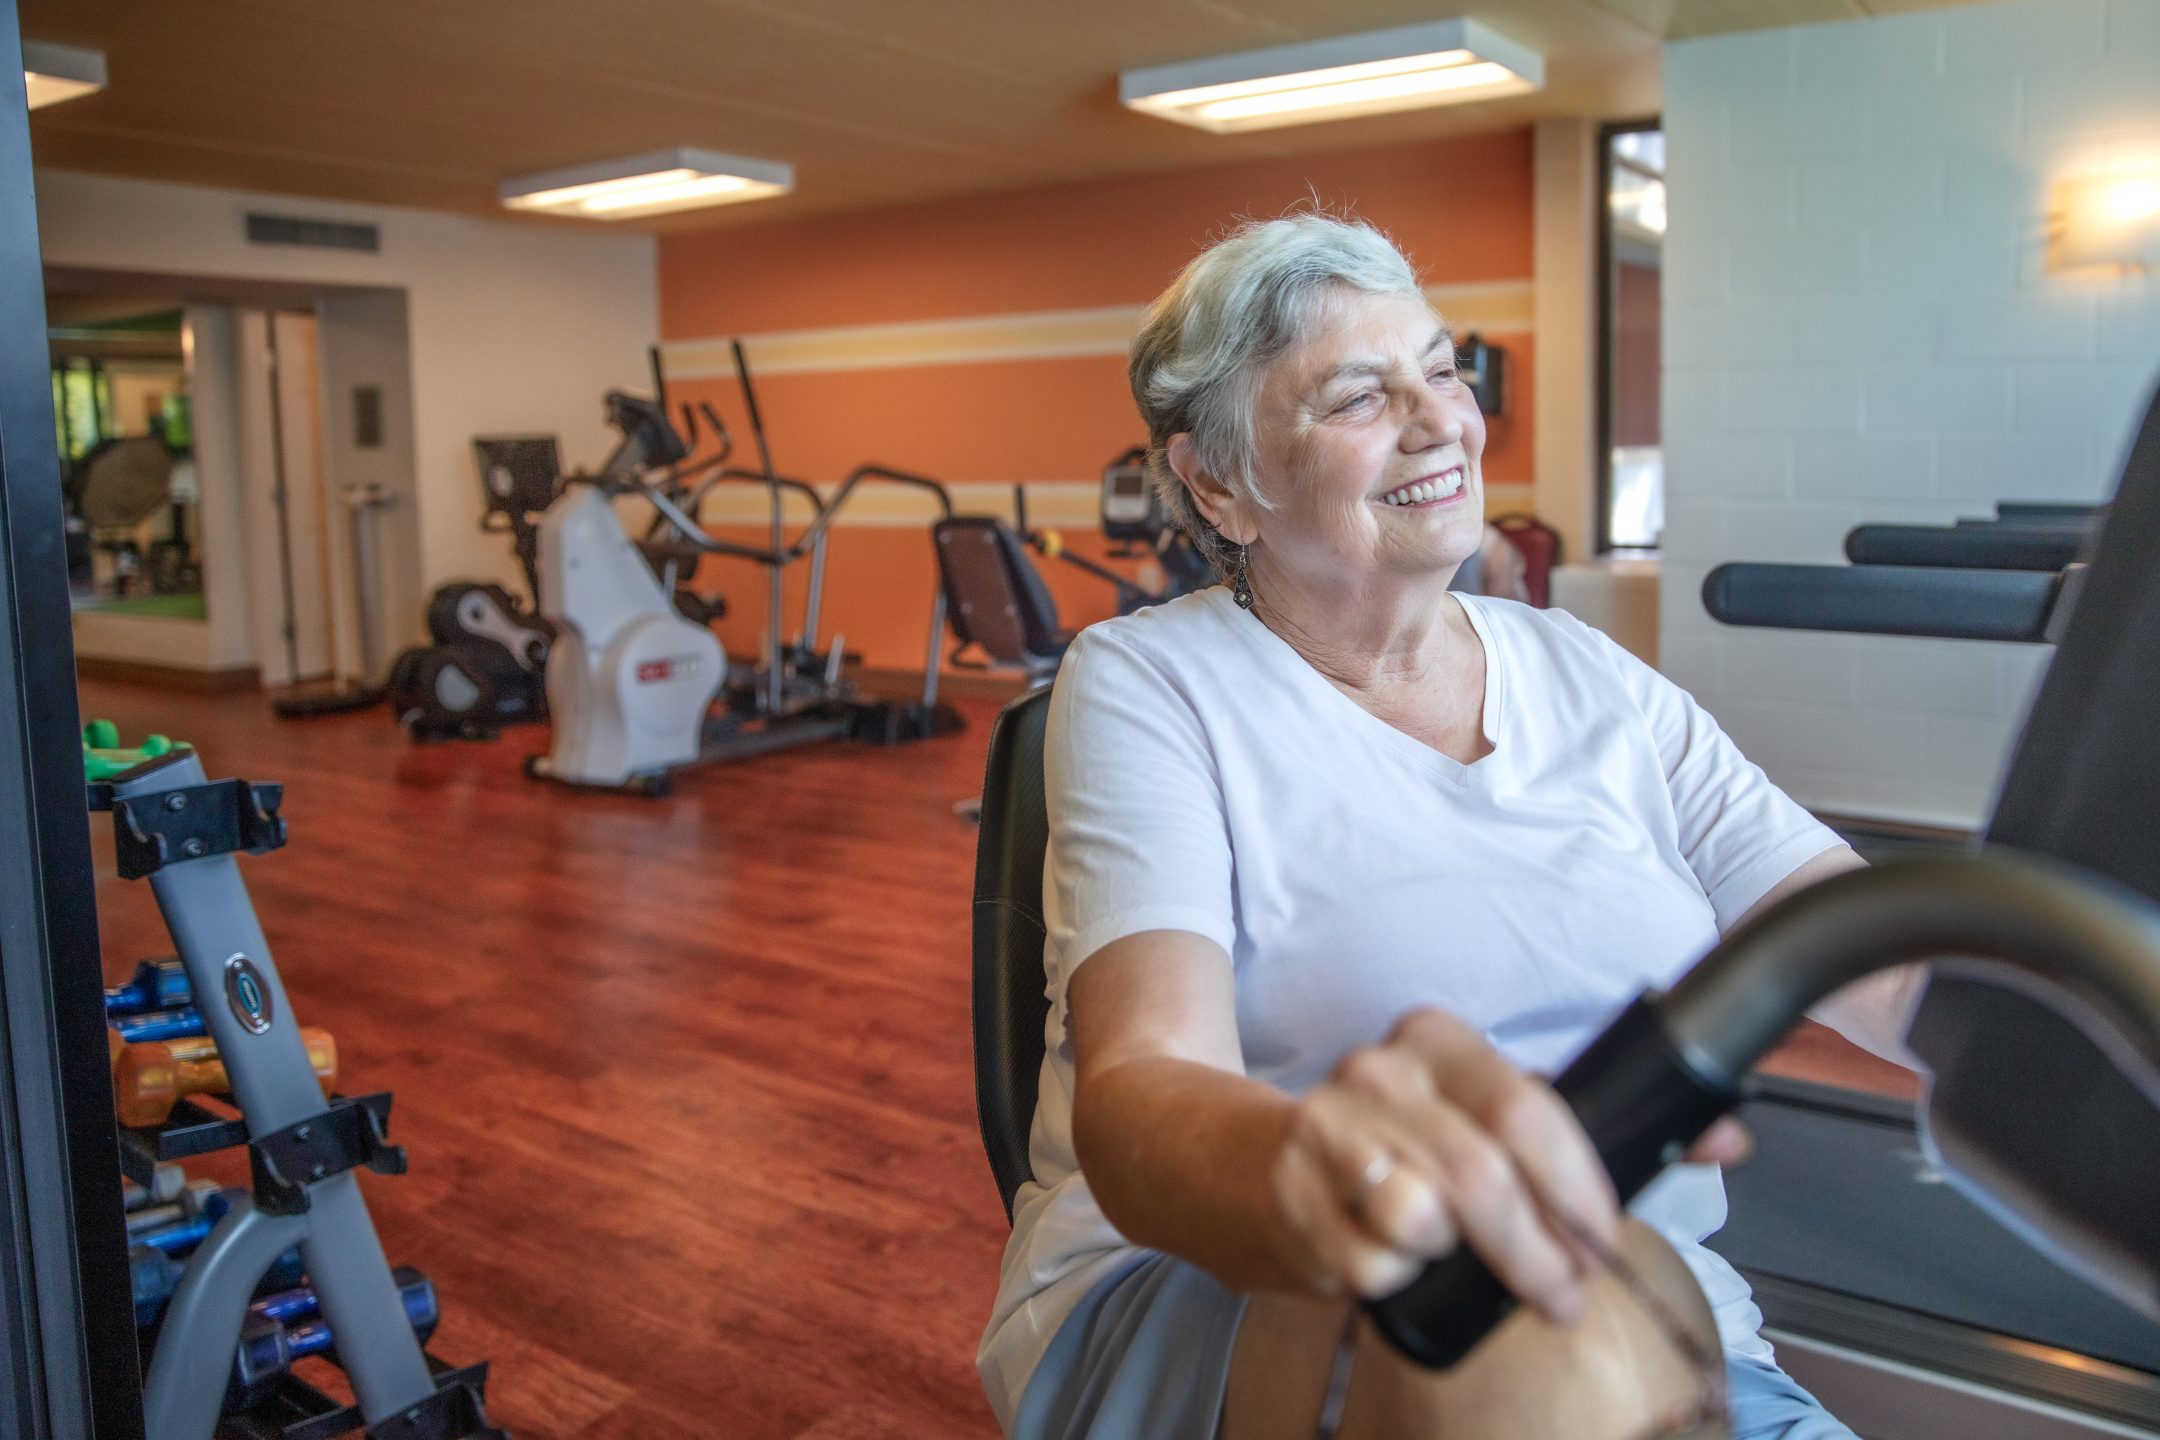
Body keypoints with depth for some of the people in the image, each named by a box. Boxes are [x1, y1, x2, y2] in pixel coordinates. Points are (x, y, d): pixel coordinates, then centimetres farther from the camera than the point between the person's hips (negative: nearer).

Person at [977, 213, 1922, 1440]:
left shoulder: (1593, 682, 12)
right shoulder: (1147, 685, -3)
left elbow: (1884, 963, 2)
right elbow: (1137, 1092, -18)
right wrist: (1301, 1167, -41)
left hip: (1638, 1308, 4)